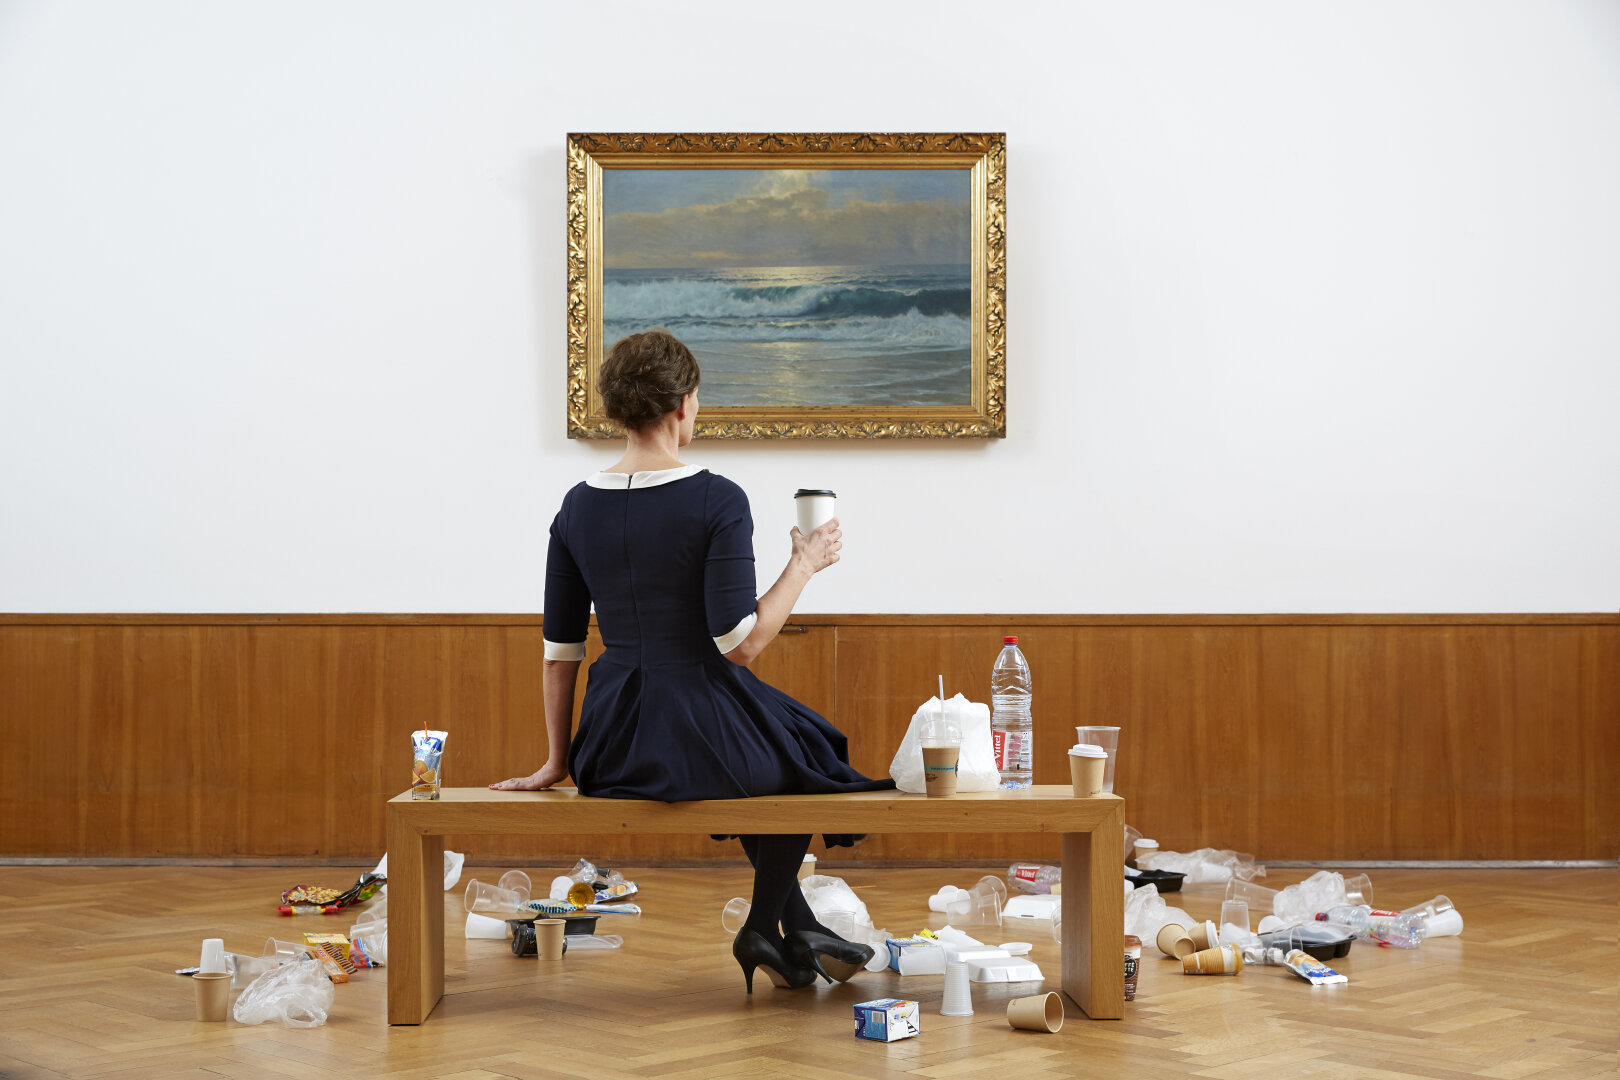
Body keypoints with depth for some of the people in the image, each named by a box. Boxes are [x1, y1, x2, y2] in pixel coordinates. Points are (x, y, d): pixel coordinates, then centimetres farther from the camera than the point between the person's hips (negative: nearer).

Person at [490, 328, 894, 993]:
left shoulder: (579, 507, 2)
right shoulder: (716, 502, -15)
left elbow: (560, 649, 6)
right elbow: (740, 643, -18)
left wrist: (556, 761, 14)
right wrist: (804, 566, -5)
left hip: (615, 750, 6)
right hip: (705, 739, -6)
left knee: (772, 744, 36)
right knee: (805, 755, 29)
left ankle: (800, 931, 40)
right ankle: (763, 927, 31)